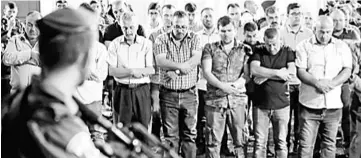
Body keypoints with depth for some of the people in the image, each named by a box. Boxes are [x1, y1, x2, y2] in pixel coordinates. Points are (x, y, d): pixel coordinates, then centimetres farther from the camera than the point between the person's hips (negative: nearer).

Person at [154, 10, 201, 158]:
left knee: (189, 133, 6)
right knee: (170, 134, 5)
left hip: (189, 93, 1)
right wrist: (182, 66, -18)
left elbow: (196, 59, -11)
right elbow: (160, 61, -12)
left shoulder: (194, 38, 4)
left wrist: (175, 71, -18)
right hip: (168, 94, -1)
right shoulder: (162, 39, 1)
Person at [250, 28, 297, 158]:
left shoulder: (287, 52, 2)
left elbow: (292, 72, -14)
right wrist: (277, 73, -15)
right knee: (259, 143, 4)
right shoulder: (258, 51, 3)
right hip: (260, 105, 0)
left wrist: (265, 75, -14)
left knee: (281, 142, 6)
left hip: (281, 104, 0)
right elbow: (254, 70, -13)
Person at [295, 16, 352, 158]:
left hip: (333, 104, 2)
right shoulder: (304, 46, 2)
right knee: (306, 144, -1)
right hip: (309, 104, -2)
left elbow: (347, 71, 1)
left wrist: (331, 83, -17)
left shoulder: (342, 47, 8)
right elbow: (300, 71, -6)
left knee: (329, 144, 9)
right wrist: (317, 83, -22)